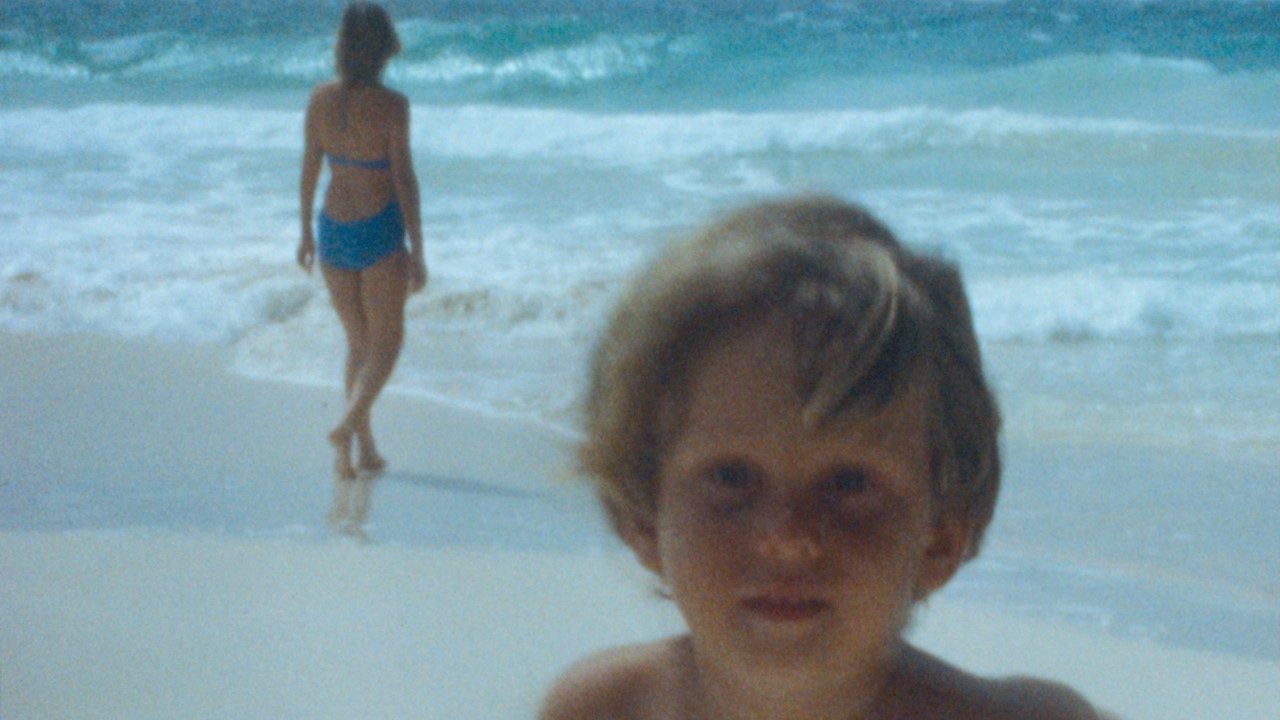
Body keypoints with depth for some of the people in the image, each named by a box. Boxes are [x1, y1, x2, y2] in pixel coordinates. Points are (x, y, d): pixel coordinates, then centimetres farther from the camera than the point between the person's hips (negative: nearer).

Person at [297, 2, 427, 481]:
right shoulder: (391, 106, -15)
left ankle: (365, 448, 15)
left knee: (358, 341, 17)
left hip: (333, 230, 4)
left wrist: (306, 232, 17)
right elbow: (404, 179, -13)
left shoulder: (320, 100, -2)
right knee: (386, 340, 9)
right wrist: (417, 253, -7)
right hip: (380, 230, -4)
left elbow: (309, 168, 5)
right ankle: (347, 425, -10)